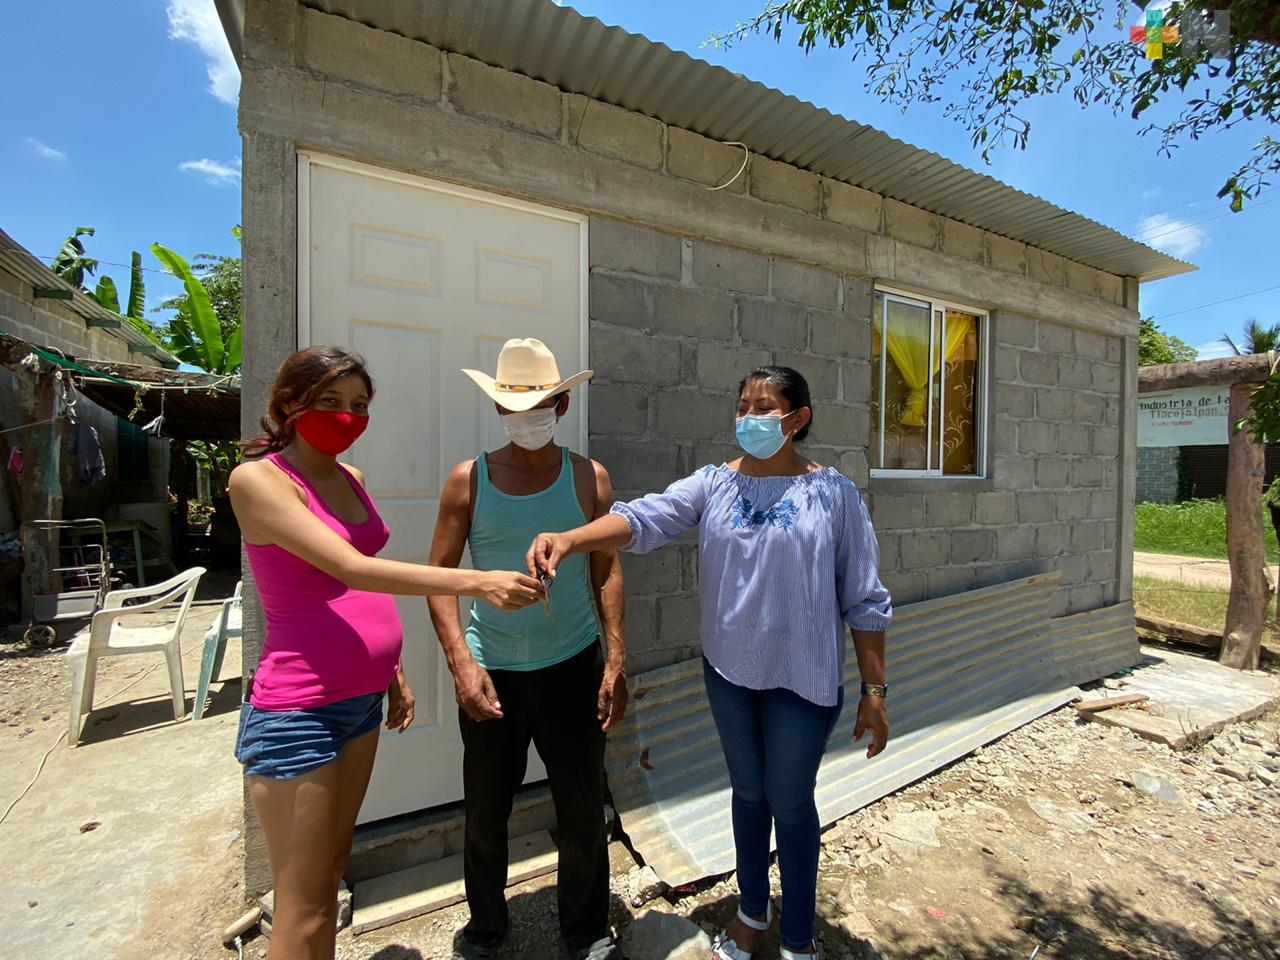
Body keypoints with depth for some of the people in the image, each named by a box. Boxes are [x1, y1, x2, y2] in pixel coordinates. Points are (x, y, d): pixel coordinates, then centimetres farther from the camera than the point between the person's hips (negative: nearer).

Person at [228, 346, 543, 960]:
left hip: (362, 698, 7)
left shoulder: (350, 478, 8)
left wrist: (392, 672, 15)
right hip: (297, 710, -7)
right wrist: (476, 582, -34)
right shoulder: (257, 479, -14)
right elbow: (350, 569, -27)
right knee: (302, 911, 8)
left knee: (335, 865, 23)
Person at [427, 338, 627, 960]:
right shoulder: (468, 480, -4)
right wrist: (461, 662, -12)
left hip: (573, 664, 0)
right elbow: (438, 575, -2)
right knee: (485, 812, 18)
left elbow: (607, 570, -1)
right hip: (489, 669, 1)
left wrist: (616, 659, -5)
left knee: (583, 808, 14)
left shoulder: (589, 478, -3)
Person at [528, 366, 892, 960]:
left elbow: (864, 602, -6)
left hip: (803, 679, -2)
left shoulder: (832, 492, -9)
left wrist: (873, 691, -5)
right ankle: (752, 911, 49)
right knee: (747, 791, 22)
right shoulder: (713, 484, -4)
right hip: (728, 670, 3)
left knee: (789, 802, 14)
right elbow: (642, 519, -18)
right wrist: (568, 538, -35)